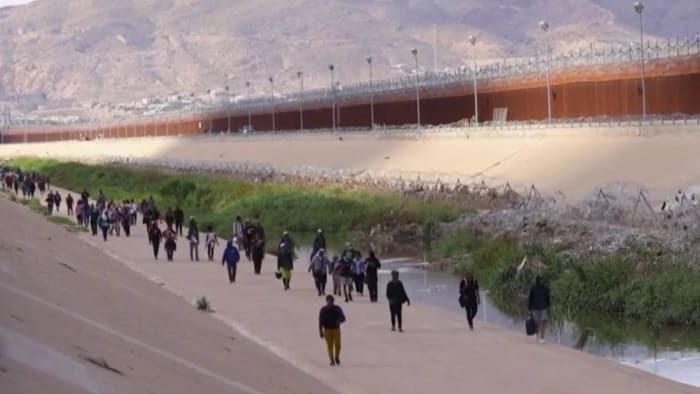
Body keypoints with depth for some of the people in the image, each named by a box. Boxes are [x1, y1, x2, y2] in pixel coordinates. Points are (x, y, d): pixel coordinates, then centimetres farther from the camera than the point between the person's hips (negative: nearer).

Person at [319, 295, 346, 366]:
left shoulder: (337, 309, 0)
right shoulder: (323, 310, -1)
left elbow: (343, 318, -1)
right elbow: (320, 322, 1)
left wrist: (339, 321, -24)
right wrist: (321, 332, -2)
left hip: (336, 329, 1)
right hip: (327, 330, -1)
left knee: (337, 345, -4)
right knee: (330, 346, -2)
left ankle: (337, 358, 22)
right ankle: (332, 360, 9)